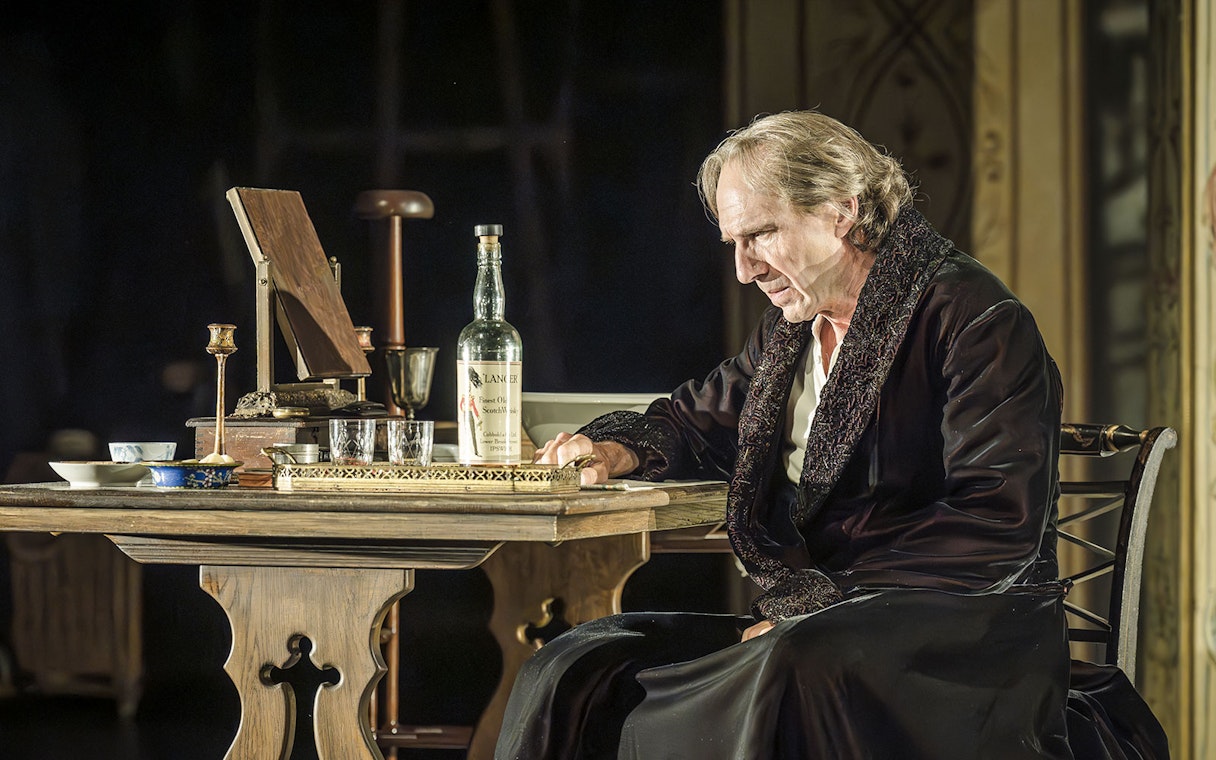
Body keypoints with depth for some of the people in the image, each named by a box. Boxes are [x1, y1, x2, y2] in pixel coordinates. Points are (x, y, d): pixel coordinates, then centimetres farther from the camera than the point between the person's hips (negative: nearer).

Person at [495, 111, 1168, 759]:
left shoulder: (974, 318, -7)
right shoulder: (788, 328, 19)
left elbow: (998, 525, -17)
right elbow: (701, 419, 38)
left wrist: (823, 600, -19)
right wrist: (622, 449, 13)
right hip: (806, 625, 8)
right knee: (575, 671, -11)